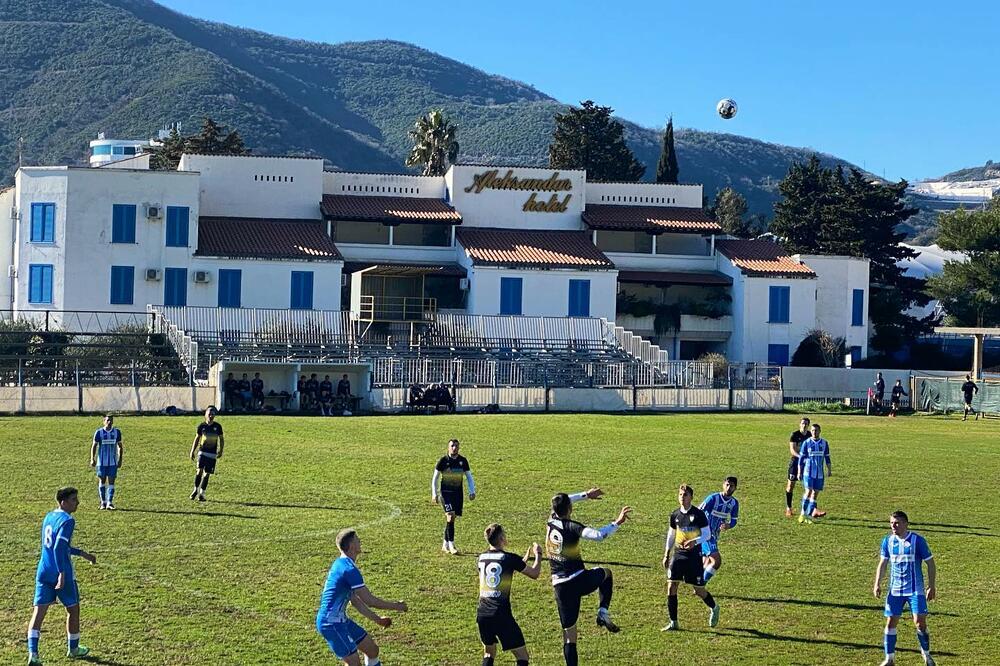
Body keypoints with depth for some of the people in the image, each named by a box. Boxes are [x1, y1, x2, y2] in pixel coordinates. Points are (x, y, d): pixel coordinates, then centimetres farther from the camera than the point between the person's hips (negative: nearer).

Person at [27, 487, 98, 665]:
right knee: (73, 609, 13)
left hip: (43, 572, 7)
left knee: (38, 612, 0)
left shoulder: (49, 517, 13)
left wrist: (81, 553, 29)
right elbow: (59, 548, -24)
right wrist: (62, 573, -26)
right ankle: (73, 649, 27)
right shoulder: (68, 520, -14)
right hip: (61, 574, -7)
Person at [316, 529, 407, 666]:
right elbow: (369, 600, -18)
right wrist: (396, 606, -6)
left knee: (372, 649, 15)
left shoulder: (341, 564, 12)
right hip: (331, 623, -10)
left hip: (340, 620, 10)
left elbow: (355, 600, 18)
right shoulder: (349, 569, -21)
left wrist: (377, 619, 18)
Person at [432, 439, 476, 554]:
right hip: (446, 493, -4)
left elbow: (469, 476, 10)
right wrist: (434, 494, -6)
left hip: (458, 493, 4)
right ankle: (451, 545, -16)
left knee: (452, 518, 8)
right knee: (450, 516, -18)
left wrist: (472, 491, -1)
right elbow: (435, 478, -1)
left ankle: (445, 545, 21)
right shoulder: (443, 460, -6)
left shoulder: (463, 461, 3)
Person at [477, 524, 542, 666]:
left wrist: (526, 557, 34)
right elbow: (534, 574, 4)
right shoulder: (509, 558, -7)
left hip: (482, 615, 6)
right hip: (501, 616, -6)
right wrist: (538, 554, 20)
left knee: (489, 652, 25)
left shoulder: (482, 558, 11)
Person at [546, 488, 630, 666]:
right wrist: (617, 523, -18)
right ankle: (603, 612, 12)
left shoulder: (551, 521, 5)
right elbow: (598, 535, -28)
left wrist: (586, 495, 32)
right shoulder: (572, 527, -13)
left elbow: (562, 503, 26)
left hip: (560, 586, 4)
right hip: (580, 580, -4)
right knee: (606, 573, 30)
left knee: (569, 636, 8)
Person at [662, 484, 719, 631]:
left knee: (699, 589, 2)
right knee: (671, 586, -8)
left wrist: (695, 541, -24)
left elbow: (707, 535, -6)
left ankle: (714, 608, 34)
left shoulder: (699, 514, -7)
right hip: (678, 554, 4)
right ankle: (673, 622, -1)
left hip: (694, 555, -4)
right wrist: (666, 555, 16)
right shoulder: (675, 515, 6)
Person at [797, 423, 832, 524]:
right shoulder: (806, 443, -1)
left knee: (815, 493, 3)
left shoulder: (824, 443, 6)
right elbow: (801, 458, 2)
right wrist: (799, 472, -1)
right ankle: (803, 513, -2)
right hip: (808, 472, -3)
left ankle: (809, 515, 9)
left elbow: (827, 458, 12)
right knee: (808, 491, -15)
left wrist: (829, 470, 4)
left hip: (819, 473, 3)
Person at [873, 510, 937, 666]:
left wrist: (931, 587, -6)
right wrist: (877, 584, 1)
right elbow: (882, 564, 12)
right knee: (890, 622, 2)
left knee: (920, 622, -8)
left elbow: (930, 563, -3)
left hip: (915, 590, -4)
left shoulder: (917, 540, -9)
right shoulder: (887, 541, 2)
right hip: (894, 590, 4)